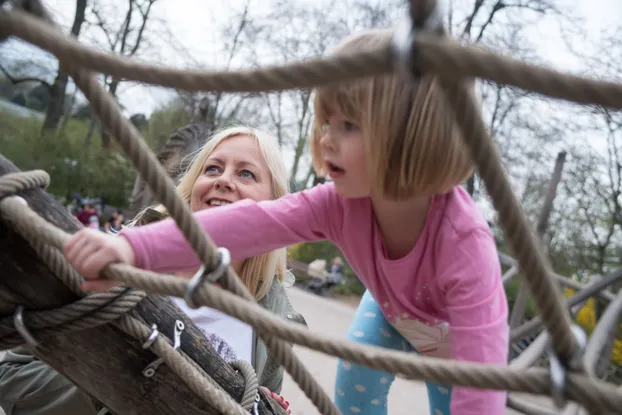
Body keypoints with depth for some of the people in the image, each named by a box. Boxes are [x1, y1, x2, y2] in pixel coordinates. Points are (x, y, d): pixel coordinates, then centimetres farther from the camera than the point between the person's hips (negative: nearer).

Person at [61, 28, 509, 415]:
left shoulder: (466, 242, -45)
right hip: (393, 309, 3)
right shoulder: (341, 204, -32)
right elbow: (250, 223, -45)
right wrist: (133, 247, -58)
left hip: (455, 335, -2)